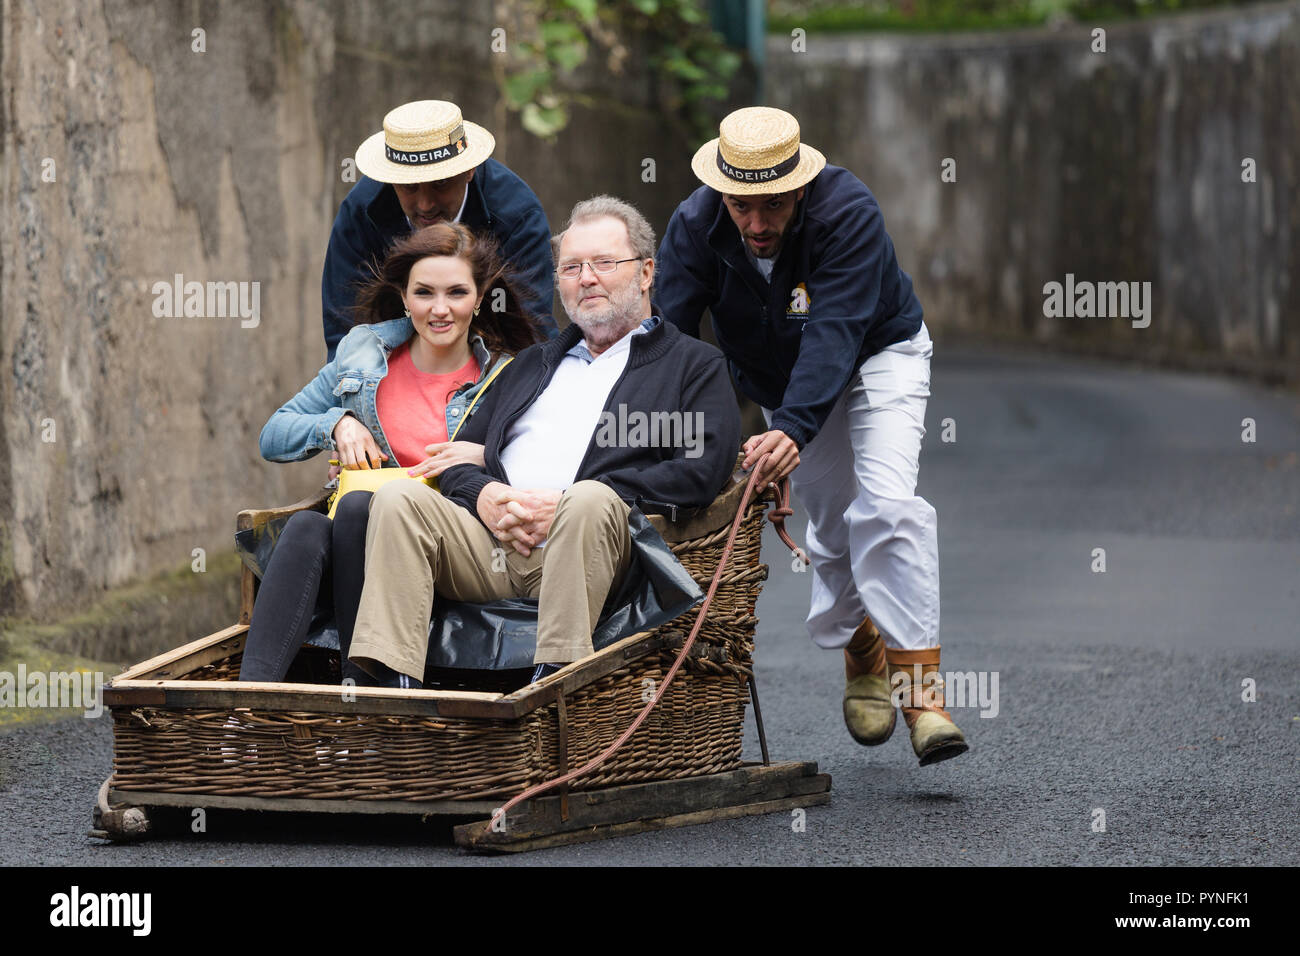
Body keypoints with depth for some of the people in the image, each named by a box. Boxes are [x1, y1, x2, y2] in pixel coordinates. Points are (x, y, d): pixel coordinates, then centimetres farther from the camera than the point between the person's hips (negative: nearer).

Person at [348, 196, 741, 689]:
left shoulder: (695, 365, 16)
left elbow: (700, 473, -2)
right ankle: (394, 684, -34)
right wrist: (484, 496, 0)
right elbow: (459, 459, 28)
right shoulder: (531, 363, 34)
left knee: (591, 500, -37)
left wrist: (568, 505, -10)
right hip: (489, 540, 5)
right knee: (399, 498, -21)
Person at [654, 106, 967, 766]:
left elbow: (834, 333, -43)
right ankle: (861, 654, 33)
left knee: (887, 502, -23)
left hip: (877, 356, -4)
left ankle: (920, 684, -25)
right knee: (831, 522, 6)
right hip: (778, 382, 4)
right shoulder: (694, 227, -24)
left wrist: (794, 429, -56)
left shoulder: (848, 212, -35)